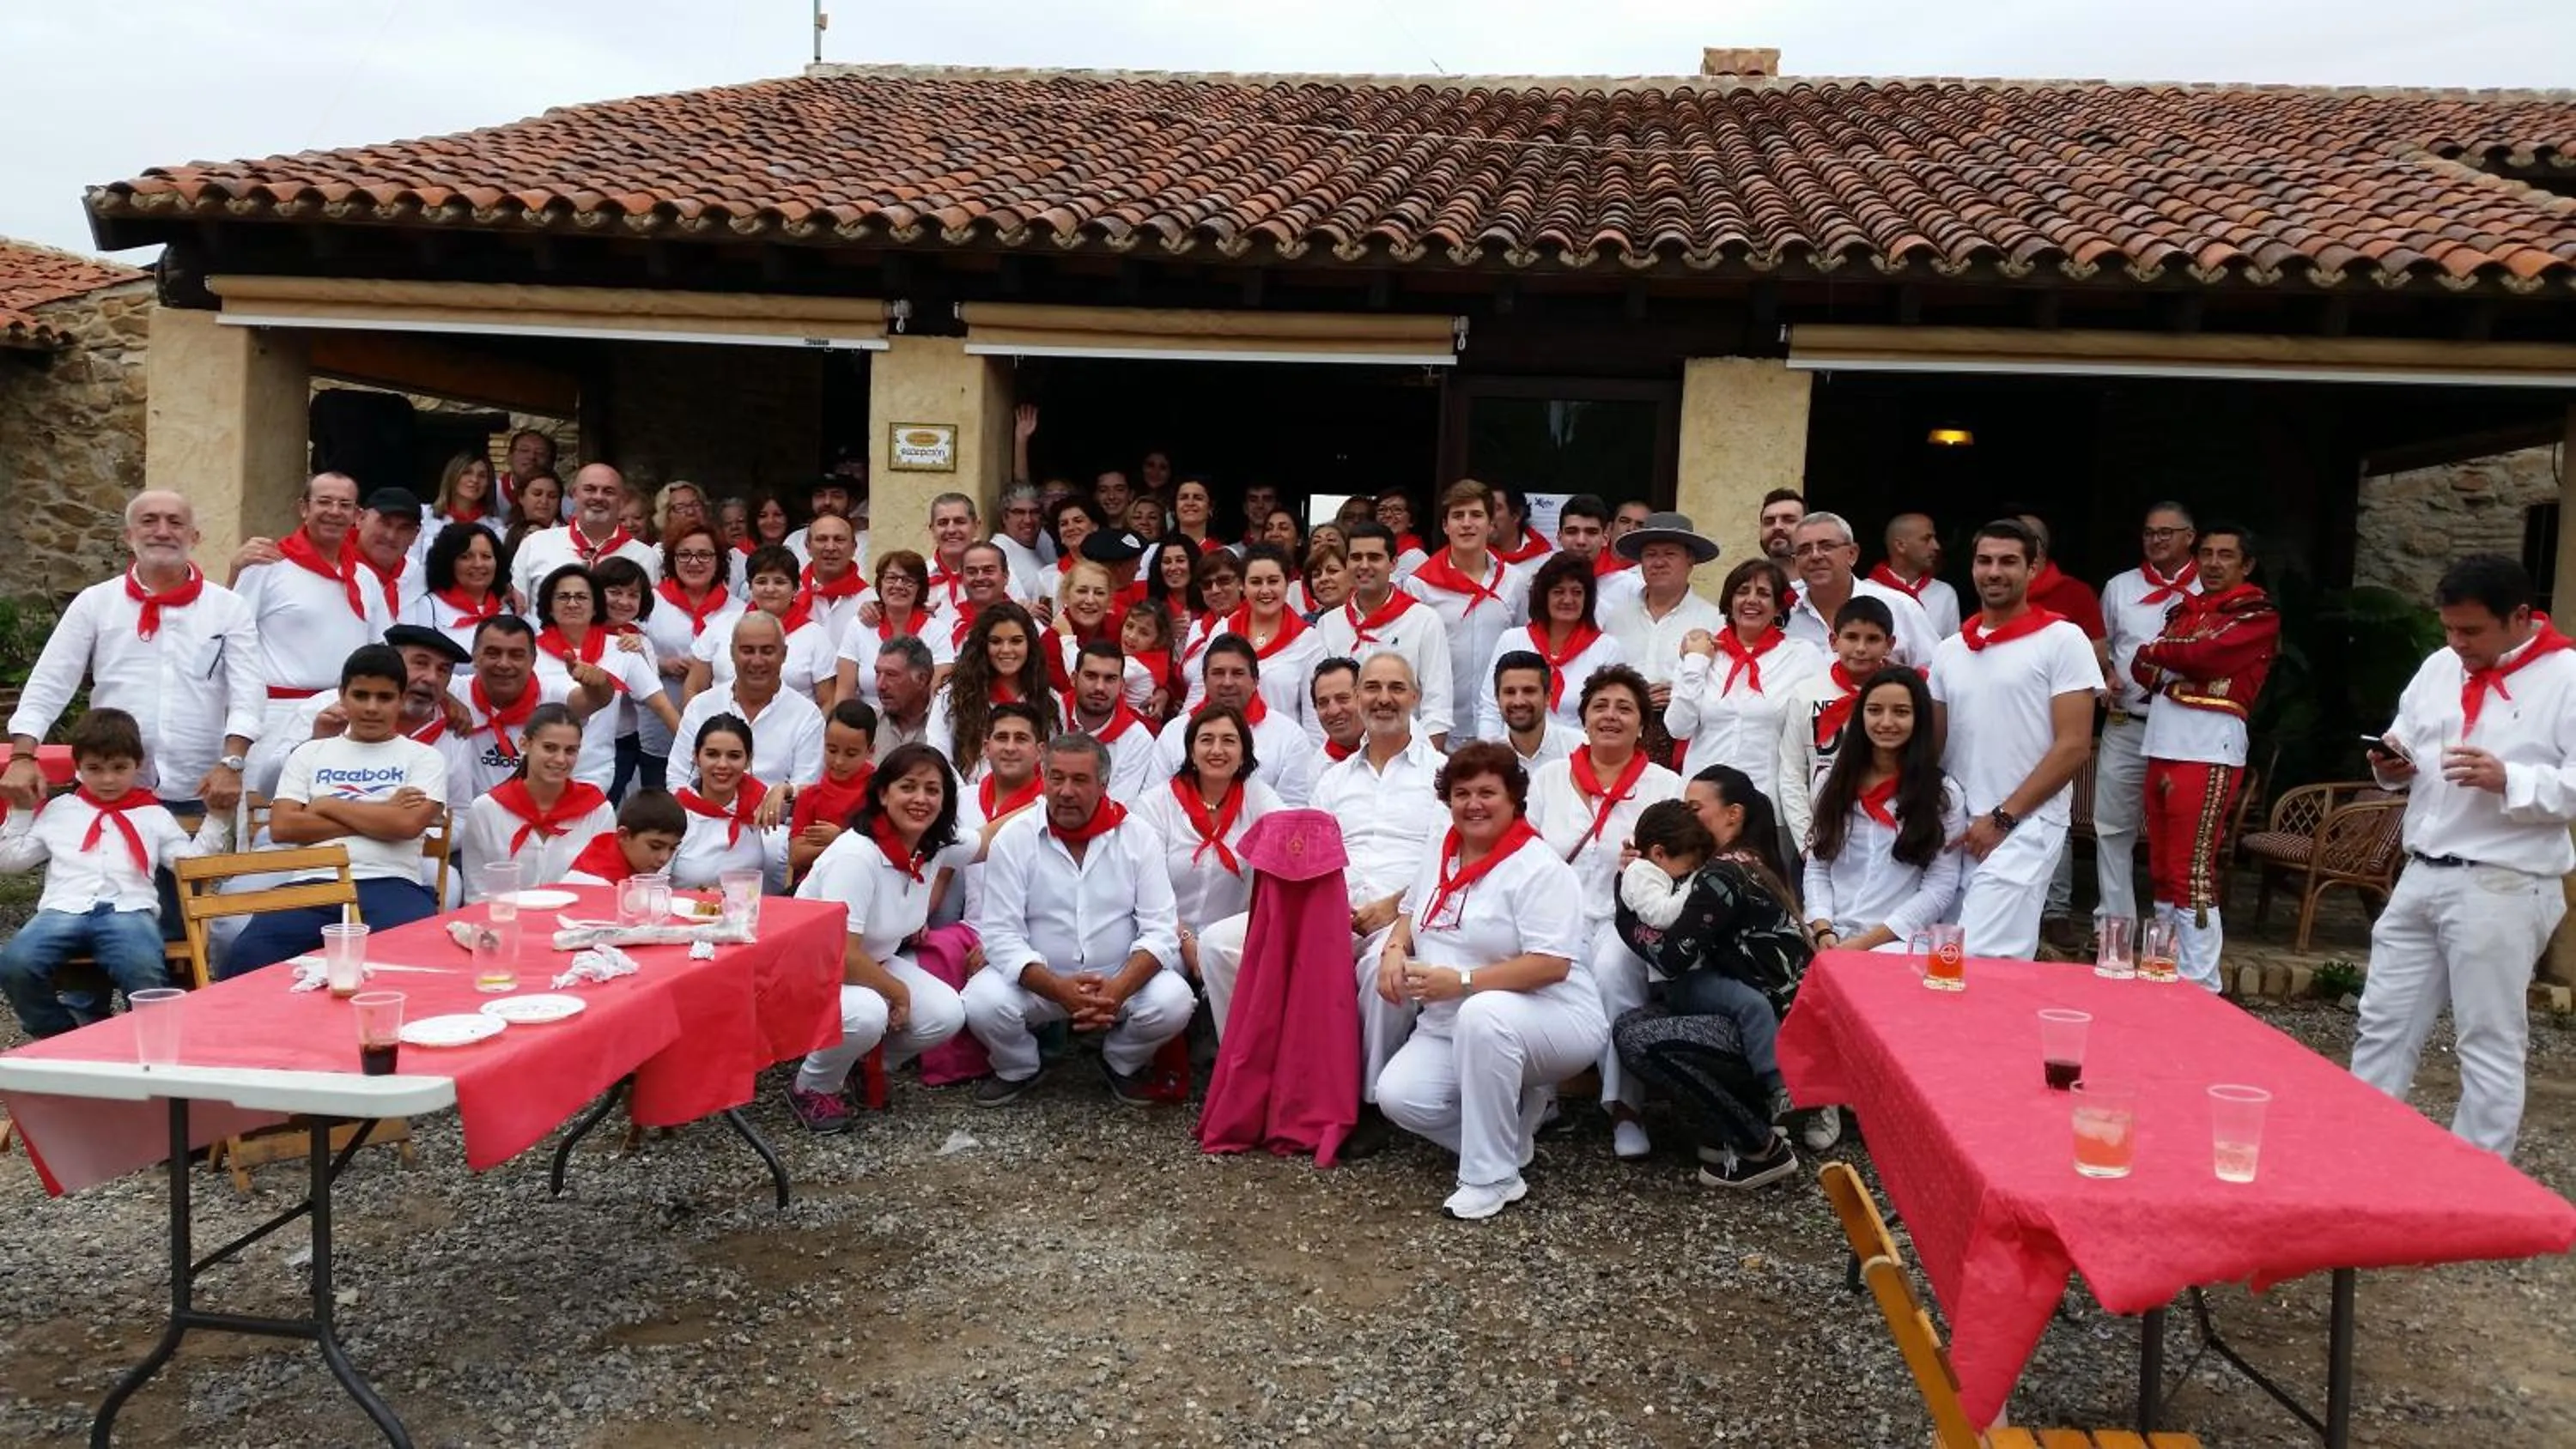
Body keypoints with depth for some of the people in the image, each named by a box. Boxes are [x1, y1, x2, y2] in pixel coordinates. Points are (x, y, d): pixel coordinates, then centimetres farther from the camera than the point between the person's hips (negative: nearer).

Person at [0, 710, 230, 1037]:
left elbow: (191, 862, 14)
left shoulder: (154, 816, 22)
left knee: (145, 973, -36)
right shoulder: (58, 810, 26)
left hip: (129, 909, -2)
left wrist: (217, 816, 8)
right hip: (64, 909, 2)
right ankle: (63, 1039, -8)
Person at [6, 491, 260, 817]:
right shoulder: (95, 602, 6)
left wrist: (231, 763, -18)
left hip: (201, 794, 0)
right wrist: (22, 757, -10)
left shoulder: (230, 607, 4)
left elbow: (249, 692, -4)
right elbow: (48, 686, 4)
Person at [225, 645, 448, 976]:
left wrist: (328, 805, 5)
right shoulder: (310, 753, 21)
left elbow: (408, 823, -5)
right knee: (248, 957, -27)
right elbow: (282, 826, 6)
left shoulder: (425, 758, 13)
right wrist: (380, 816, 1)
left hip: (391, 886, -2)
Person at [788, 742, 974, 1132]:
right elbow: (842, 956, -31)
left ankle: (864, 1065, 13)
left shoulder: (934, 849, -6)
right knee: (867, 1014, -38)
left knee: (947, 1015, -15)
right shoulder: (856, 855, -30)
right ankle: (811, 1090, -6)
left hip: (874, 963, 8)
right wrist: (898, 992, -19)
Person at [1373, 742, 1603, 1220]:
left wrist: (1462, 982, -27)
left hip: (1550, 1019, -7)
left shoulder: (1539, 869, -15)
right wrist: (1395, 950, 0)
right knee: (1398, 1096, -19)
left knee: (1483, 1014, -40)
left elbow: (1552, 964, -23)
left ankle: (1493, 1179, -25)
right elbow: (1411, 910, 24)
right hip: (1450, 1029, 7)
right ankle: (1518, 1101, 7)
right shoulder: (1440, 855, 8)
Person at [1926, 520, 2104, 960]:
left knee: (1981, 960, -16)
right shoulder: (1949, 651, 14)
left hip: (2025, 828, -6)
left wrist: (2002, 817, -11)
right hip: (1957, 832, 6)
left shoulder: (2062, 640, -2)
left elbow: (2073, 746, -7)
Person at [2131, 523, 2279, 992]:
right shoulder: (2184, 608, 20)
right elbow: (2143, 667, 12)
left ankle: (2199, 984, -6)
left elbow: (2205, 655, -15)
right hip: (2163, 745, 7)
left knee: (2191, 872, -10)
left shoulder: (2258, 615, 0)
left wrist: (2160, 649, 3)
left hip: (2209, 751, -7)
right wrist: (2182, 660, -6)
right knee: (2162, 867, 9)